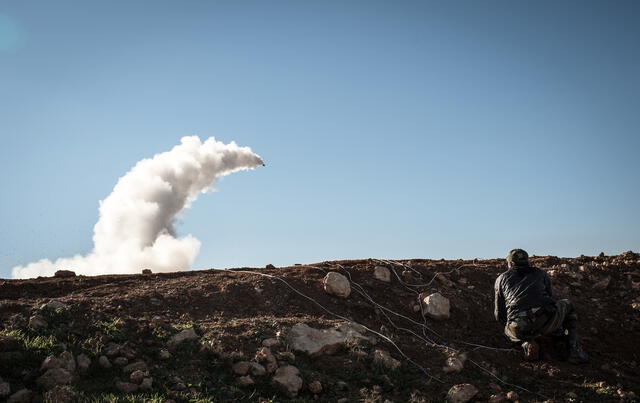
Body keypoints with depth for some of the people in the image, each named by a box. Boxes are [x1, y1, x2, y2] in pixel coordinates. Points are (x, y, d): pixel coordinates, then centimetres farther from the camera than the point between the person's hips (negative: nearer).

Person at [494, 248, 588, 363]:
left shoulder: (501, 278, 22)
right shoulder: (541, 273, 26)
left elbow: (499, 315, 24)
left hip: (519, 329, 0)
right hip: (548, 321, 1)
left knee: (509, 331, 38)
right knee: (567, 305, 34)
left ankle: (527, 344, 4)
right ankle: (574, 349, 18)